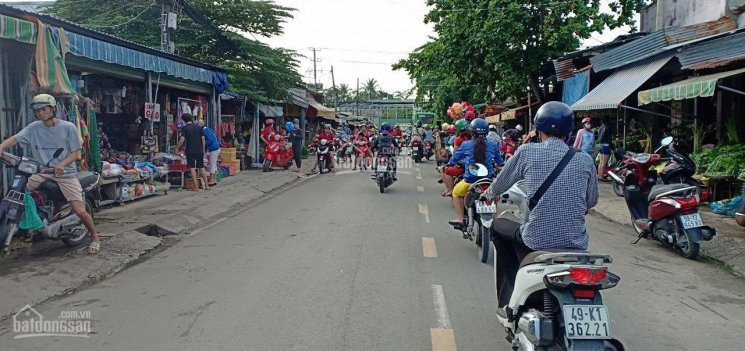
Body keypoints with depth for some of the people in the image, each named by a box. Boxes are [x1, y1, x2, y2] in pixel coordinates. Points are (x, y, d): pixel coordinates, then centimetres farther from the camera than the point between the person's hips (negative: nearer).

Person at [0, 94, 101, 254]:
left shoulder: (68, 127, -4)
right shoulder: (34, 128, 5)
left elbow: (76, 154, -5)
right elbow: (14, 138, -9)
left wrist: (62, 164, -22)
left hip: (66, 173, -4)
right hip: (42, 172, 4)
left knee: (80, 211, -13)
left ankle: (94, 236, 12)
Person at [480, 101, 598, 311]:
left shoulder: (526, 152, -3)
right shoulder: (585, 160, 3)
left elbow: (501, 183, 11)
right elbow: (591, 201, 15)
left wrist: (488, 194, 34)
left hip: (536, 242, -3)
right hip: (575, 246, 3)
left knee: (498, 227, 26)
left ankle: (510, 300, 23)